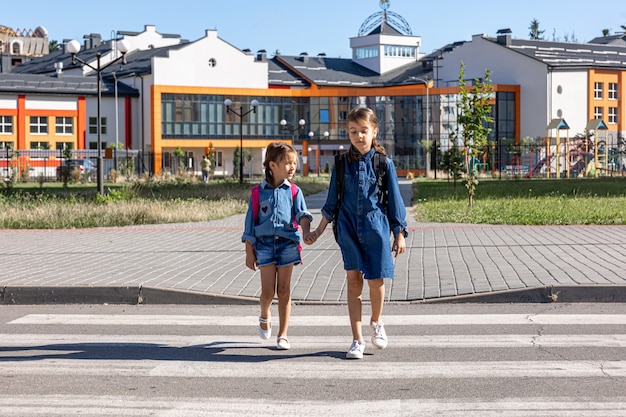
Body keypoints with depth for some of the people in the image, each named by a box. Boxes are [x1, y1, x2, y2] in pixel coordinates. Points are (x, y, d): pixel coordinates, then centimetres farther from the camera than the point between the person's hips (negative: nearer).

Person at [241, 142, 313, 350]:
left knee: (284, 291, 2)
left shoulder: (294, 191, 5)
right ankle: (264, 317, 28)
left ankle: (282, 335, 11)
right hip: (265, 243, -1)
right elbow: (250, 223, 5)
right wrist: (249, 252, 2)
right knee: (268, 291, -6)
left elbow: (302, 213, -11)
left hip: (288, 242, 1)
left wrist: (306, 230, -32)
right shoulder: (259, 193, 3)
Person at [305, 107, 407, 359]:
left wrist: (399, 235, 3)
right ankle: (357, 340, 6)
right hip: (349, 229, 1)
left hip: (376, 227, -1)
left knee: (375, 280, 0)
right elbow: (331, 203, 12)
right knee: (353, 280, 0)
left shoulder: (384, 163, 0)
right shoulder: (342, 164, 4)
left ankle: (376, 323, 31)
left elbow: (394, 201, 4)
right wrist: (318, 231, 12)